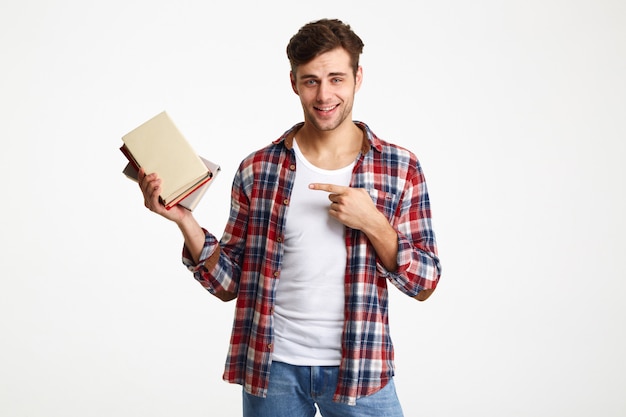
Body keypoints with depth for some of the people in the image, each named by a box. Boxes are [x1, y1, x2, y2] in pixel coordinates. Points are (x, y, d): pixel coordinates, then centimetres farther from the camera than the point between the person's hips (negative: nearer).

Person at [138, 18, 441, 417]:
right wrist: (183, 219, -14)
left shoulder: (400, 168, -4)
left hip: (358, 369, -1)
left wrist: (373, 224, -18)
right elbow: (229, 283, 1)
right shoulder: (257, 169, -2)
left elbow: (424, 283, -3)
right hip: (272, 367, 1)